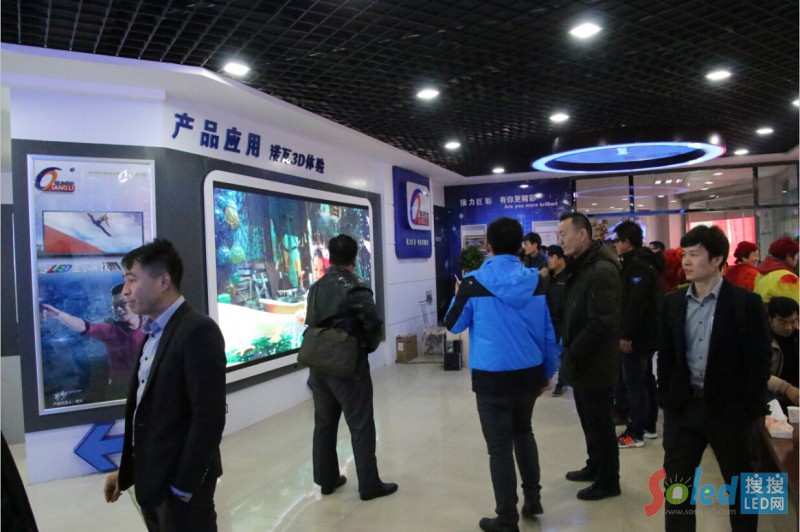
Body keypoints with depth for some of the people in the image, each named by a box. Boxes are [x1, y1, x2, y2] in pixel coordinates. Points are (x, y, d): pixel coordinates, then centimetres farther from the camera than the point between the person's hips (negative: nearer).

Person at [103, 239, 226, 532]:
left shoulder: (198, 330, -19)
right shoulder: (153, 332, 9)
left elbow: (209, 417, -22)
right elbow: (144, 407, 11)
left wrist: (184, 485, -18)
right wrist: (126, 469, 11)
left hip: (179, 482, -8)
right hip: (149, 479, 8)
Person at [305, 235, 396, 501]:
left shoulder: (316, 287, 8)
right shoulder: (356, 288, -13)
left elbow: (311, 323, 9)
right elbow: (374, 324, -18)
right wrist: (369, 346, 0)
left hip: (320, 365, 7)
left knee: (324, 424, 15)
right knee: (361, 426, 3)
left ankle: (326, 479, 26)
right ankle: (369, 485, 9)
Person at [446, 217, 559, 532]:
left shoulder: (474, 283, -14)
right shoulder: (537, 282, -3)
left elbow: (452, 325, 1)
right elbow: (551, 332, 4)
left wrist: (459, 295, 19)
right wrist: (548, 372, 18)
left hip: (492, 378, -4)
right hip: (530, 374, 4)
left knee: (500, 447, 8)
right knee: (523, 432, 27)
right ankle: (533, 498, 34)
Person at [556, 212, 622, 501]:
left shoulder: (600, 270, -21)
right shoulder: (581, 267, 10)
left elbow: (602, 324, -27)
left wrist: (571, 354, -19)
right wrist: (570, 352, 8)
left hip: (595, 364, -9)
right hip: (583, 362, 9)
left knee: (600, 423, 5)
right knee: (589, 420, 21)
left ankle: (608, 481, 21)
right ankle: (595, 466, 38)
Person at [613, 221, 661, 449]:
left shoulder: (637, 266, -18)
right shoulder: (643, 263, 15)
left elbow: (636, 304, -26)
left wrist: (626, 335, -24)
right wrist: (628, 333, 19)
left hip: (636, 336, -11)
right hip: (646, 334, 11)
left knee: (634, 382, -4)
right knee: (646, 379, 16)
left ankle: (635, 433, 3)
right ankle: (649, 426, 27)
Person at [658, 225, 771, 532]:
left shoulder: (747, 303, -8)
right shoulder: (673, 303, 3)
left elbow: (759, 362, -8)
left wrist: (749, 411, -11)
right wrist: (666, 399, 3)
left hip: (729, 410, -3)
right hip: (683, 407, 3)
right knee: (675, 485, 10)